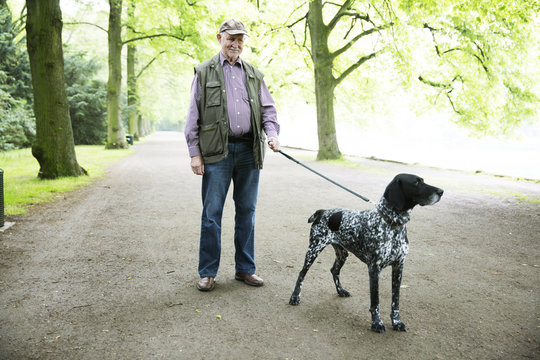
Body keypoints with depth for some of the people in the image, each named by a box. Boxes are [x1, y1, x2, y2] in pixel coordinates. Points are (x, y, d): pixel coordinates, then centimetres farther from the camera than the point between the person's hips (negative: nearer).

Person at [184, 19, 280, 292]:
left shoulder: (253, 74, 17)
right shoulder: (204, 72, 8)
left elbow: (268, 108, 16)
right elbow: (193, 116, 4)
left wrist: (272, 133, -4)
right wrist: (194, 152, -3)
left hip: (249, 151, 3)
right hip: (217, 151, -3)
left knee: (247, 211, 8)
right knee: (211, 213, -2)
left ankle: (245, 268, 19)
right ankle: (208, 272, 11)